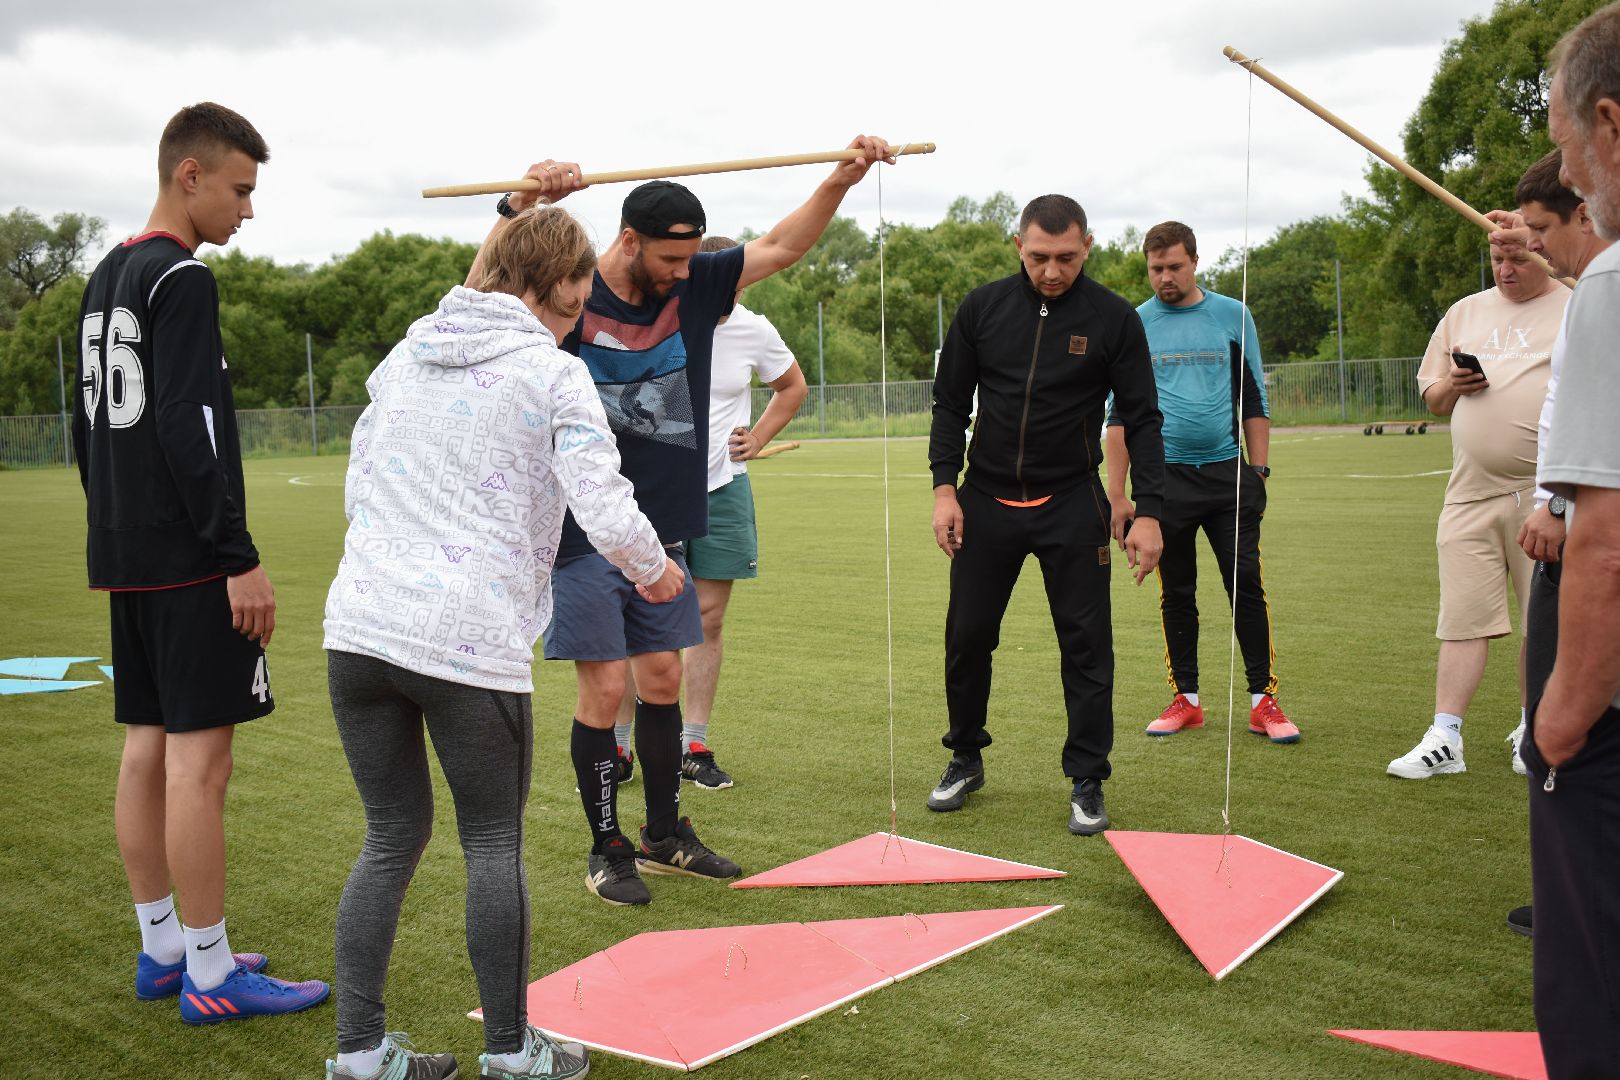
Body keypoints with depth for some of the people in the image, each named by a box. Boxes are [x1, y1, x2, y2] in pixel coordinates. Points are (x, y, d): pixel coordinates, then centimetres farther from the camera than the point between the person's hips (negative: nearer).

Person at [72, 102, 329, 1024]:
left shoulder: (105, 281, 17)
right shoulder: (182, 279, -12)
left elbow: (89, 421, 21)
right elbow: (190, 429, -20)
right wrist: (240, 557, -19)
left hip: (126, 557, 10)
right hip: (189, 562, -10)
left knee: (149, 744, 12)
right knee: (199, 755, -6)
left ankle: (162, 947, 22)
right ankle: (210, 974, 1)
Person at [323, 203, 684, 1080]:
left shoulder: (405, 355, 15)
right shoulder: (554, 374, -3)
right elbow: (608, 514, -11)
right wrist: (655, 572, 9)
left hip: (359, 627, 6)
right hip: (471, 641, -5)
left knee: (391, 837, 15)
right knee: (494, 844, 9)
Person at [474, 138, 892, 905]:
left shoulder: (694, 288, 4)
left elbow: (780, 246, 7)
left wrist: (843, 178, -5)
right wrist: (522, 202, -40)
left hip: (661, 534, 6)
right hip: (583, 535, -5)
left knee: (662, 681, 13)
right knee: (604, 691, -2)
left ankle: (666, 836, 28)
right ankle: (606, 851, 15)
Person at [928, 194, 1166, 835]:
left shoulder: (1114, 318, -5)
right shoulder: (982, 308, 0)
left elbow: (1141, 419, -2)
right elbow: (950, 402, 6)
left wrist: (1149, 511, -8)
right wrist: (944, 486, -4)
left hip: (1072, 506, -1)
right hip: (986, 500, 2)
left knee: (1086, 643, 0)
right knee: (967, 635, 6)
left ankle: (1087, 782, 13)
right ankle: (966, 760, 27)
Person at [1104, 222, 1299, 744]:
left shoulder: (1232, 316, 7)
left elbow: (1253, 401, 10)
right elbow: (1119, 415, 6)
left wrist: (1258, 472, 2)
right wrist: (1116, 495, 0)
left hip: (1228, 474, 0)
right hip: (1165, 478, 0)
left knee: (1247, 585, -3)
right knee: (1176, 593, 6)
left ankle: (1263, 700, 4)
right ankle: (1186, 699, 15)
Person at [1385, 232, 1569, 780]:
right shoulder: (1465, 312, 16)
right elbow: (1432, 399, 22)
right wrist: (1452, 384, -1)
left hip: (1545, 493, -3)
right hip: (1471, 493, 3)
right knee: (1463, 619, 1)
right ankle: (1443, 740, 2)